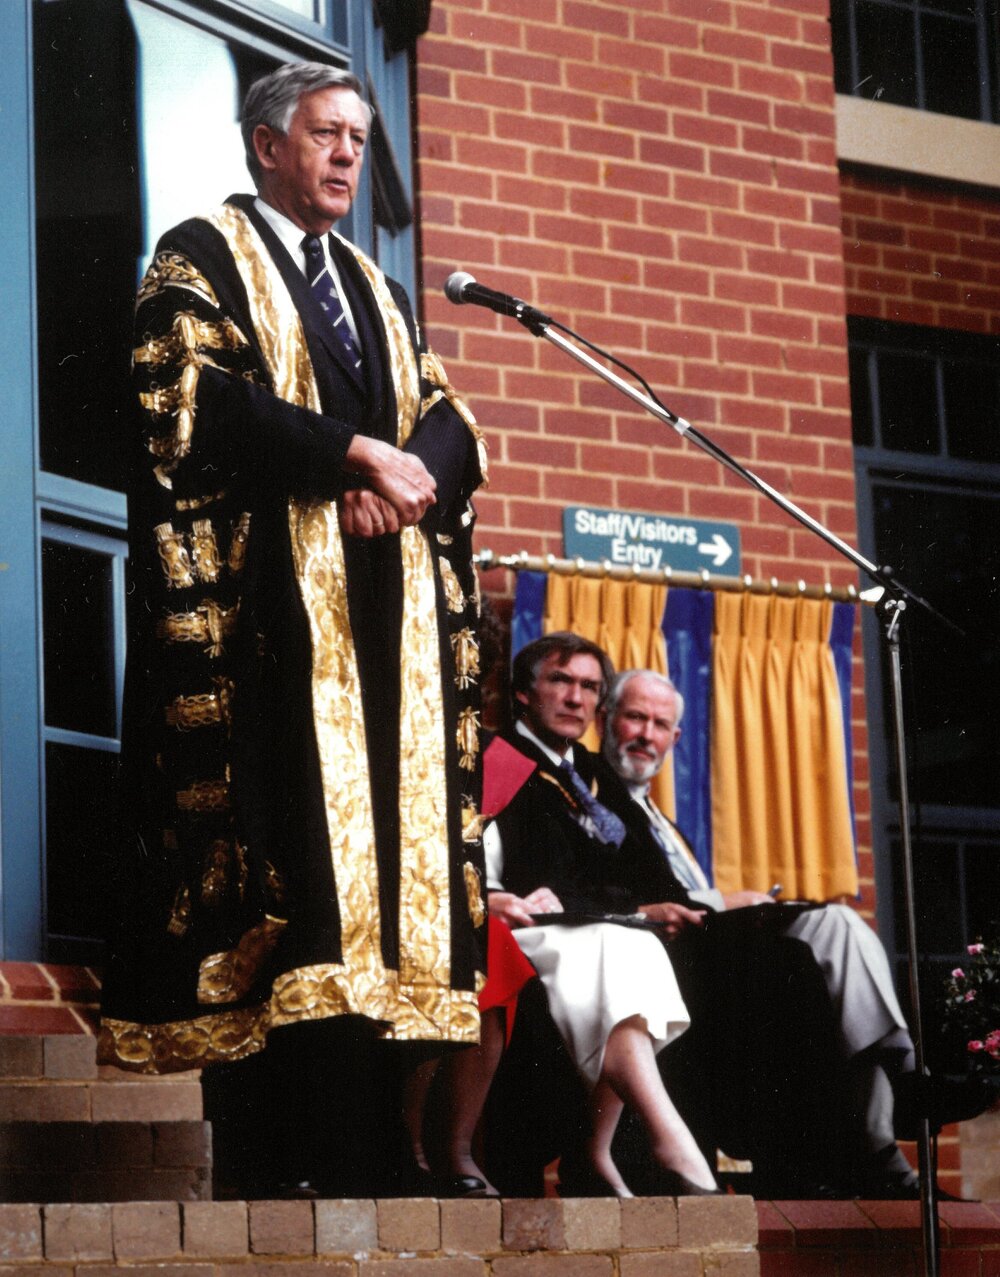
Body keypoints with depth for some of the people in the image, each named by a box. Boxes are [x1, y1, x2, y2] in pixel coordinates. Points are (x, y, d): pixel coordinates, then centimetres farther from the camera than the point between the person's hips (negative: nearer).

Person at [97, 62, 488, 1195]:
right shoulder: (201, 258, 7)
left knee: (384, 825, -2)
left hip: (385, 595, 7)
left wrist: (402, 481, -8)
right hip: (264, 592, -6)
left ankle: (363, 1129, -5)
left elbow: (450, 425, 15)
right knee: (290, 830, -15)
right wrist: (355, 452, -13)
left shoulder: (377, 292, 26)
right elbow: (191, 396, -10)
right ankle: (288, 1132, -18)